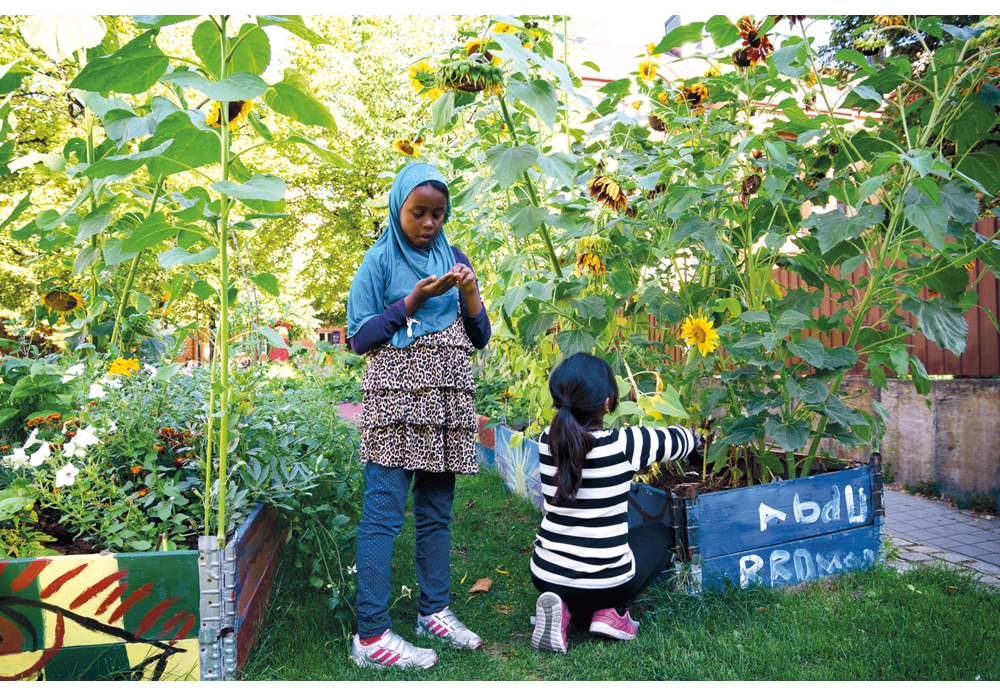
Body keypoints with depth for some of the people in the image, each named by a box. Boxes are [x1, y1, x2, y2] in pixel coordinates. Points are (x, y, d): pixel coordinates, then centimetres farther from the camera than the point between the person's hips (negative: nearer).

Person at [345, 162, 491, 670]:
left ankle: (434, 610, 22)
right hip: (395, 399, -5)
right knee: (383, 512, -8)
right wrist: (413, 301, -12)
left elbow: (479, 338, 14)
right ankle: (370, 636, -3)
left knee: (437, 510, 10)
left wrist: (469, 292, -4)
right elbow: (358, 337, -4)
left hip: (445, 400, 5)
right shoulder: (380, 259, 1)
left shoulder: (453, 258, 14)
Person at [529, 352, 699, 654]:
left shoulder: (547, 440, -5)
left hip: (545, 577, 4)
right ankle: (612, 612, 7)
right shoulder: (623, 445, -16)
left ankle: (565, 607, 9)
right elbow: (678, 440, 3)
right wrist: (693, 434, 28)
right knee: (658, 533, 24)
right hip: (605, 582, -3)